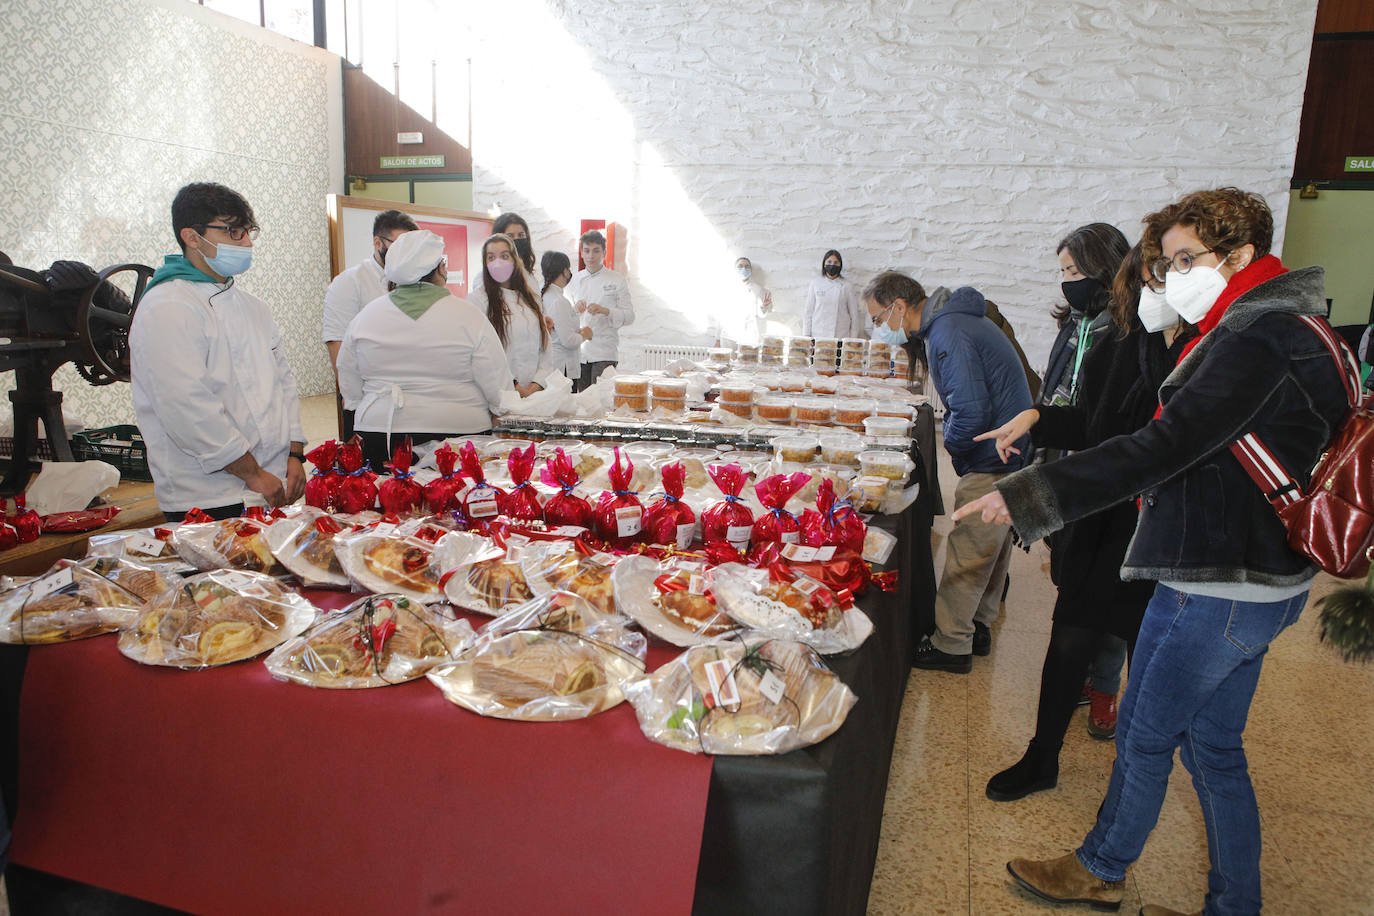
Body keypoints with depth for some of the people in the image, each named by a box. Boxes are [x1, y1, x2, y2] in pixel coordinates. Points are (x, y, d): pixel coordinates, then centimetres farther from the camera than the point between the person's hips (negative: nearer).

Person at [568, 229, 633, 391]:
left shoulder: (617, 281, 3)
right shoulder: (575, 280, 13)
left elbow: (629, 315, -1)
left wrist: (605, 311, -18)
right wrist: (575, 309, -8)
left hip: (605, 353, -3)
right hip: (579, 350, 3)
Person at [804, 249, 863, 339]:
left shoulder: (847, 286, 3)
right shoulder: (815, 284, 6)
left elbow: (854, 314, 6)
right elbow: (808, 311, 8)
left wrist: (853, 339, 1)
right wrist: (806, 335, 3)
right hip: (818, 335, 1)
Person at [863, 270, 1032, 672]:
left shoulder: (948, 335, -21)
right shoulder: (952, 320, 12)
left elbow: (971, 412, -27)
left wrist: (952, 445, -9)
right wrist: (957, 441, 13)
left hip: (991, 465, -11)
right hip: (1009, 455, 11)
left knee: (968, 556, -1)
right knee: (992, 545, 19)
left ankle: (951, 646, 10)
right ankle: (977, 627, 34)